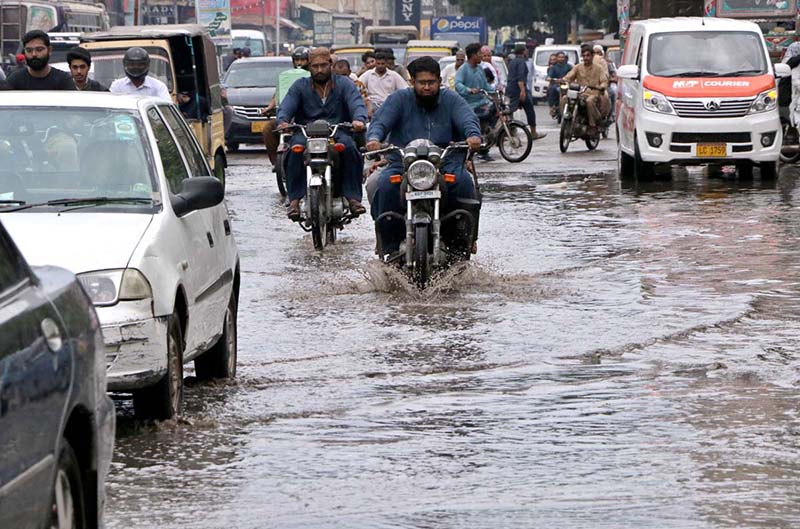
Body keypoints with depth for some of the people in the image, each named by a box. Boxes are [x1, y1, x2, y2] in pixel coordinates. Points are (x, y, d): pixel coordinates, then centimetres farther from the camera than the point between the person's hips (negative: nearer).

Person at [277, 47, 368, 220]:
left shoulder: (344, 84, 13)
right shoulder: (300, 86, 16)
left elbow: (357, 104, -4)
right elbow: (286, 107, 0)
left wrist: (358, 120, -29)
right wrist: (282, 121, -25)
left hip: (338, 130, 0)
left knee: (348, 146, -33)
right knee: (297, 148, -33)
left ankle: (353, 197, -30)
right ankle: (294, 199, -33)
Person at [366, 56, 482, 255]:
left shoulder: (451, 100, 12)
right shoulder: (399, 99, 10)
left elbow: (468, 119, -6)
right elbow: (380, 122, -4)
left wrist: (473, 135, -31)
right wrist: (374, 138, -29)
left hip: (446, 162, 0)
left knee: (464, 182, -29)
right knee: (386, 184, -30)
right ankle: (390, 245, -21)